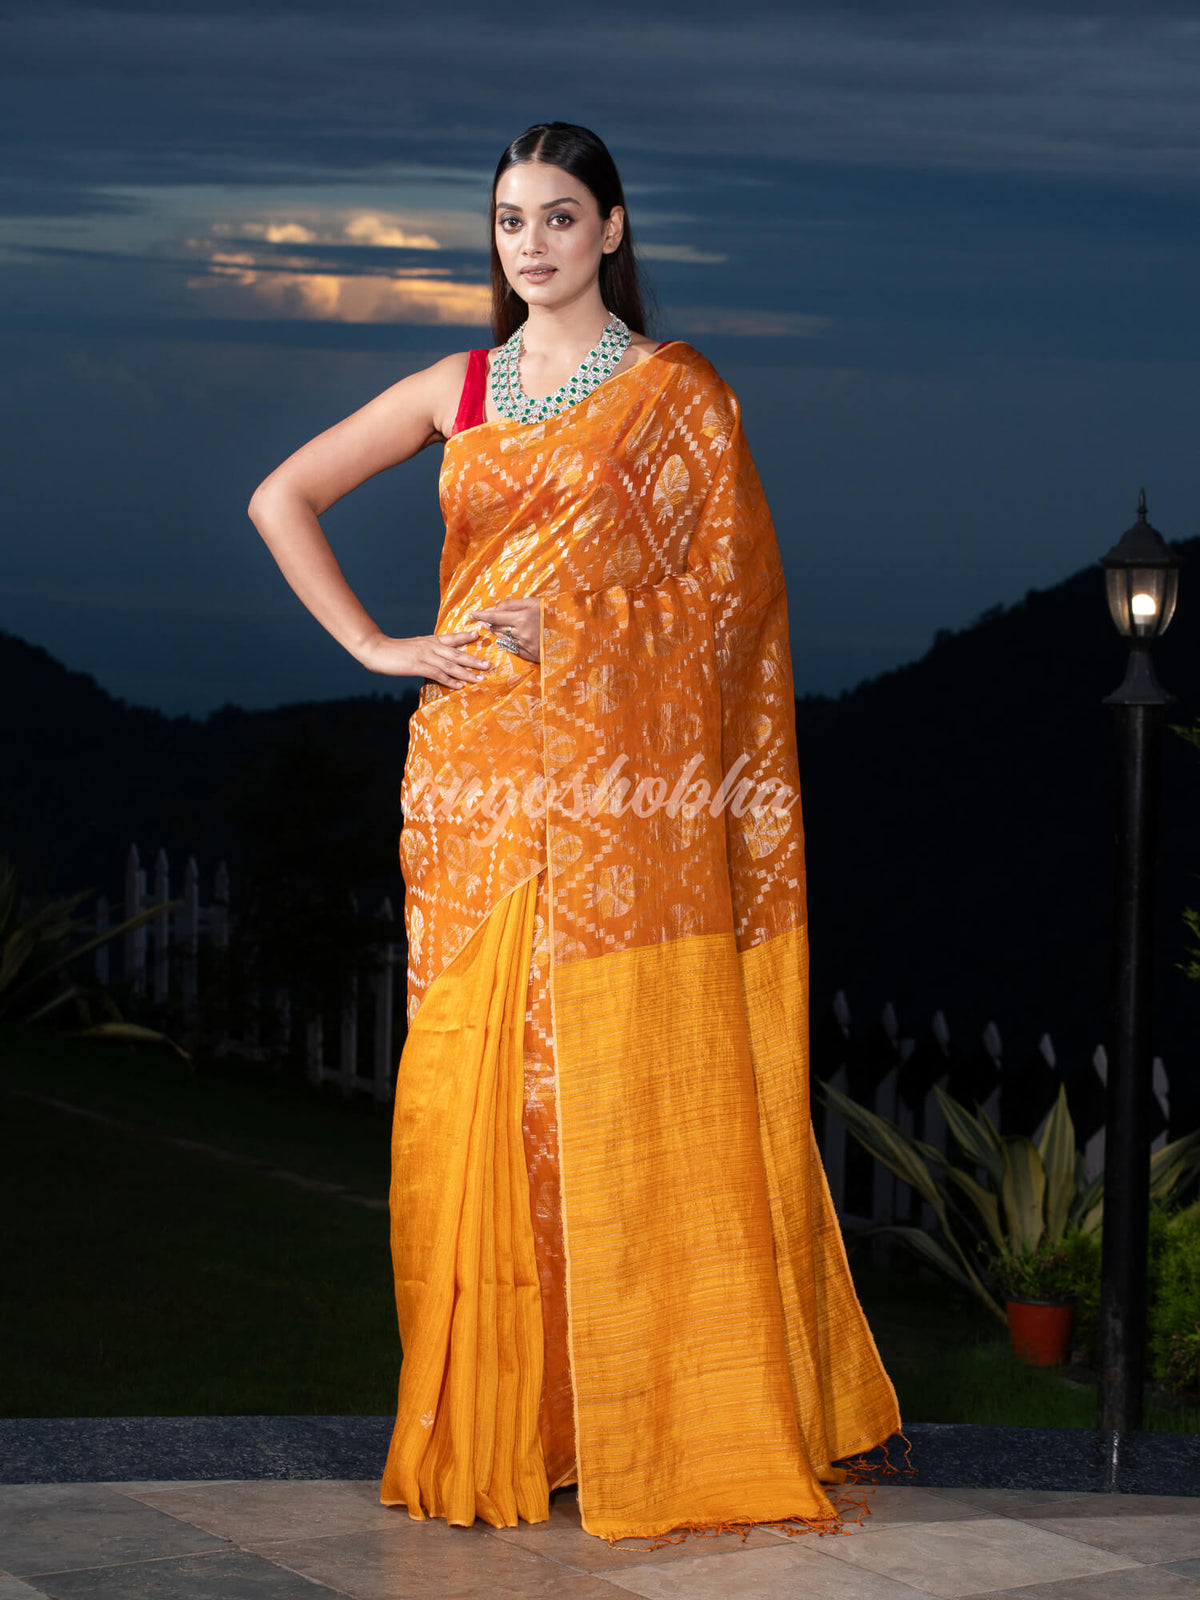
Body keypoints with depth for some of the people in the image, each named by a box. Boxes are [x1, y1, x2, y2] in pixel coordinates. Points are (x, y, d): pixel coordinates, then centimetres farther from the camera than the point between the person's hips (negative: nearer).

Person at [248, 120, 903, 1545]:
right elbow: (282, 497, 15)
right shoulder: (458, 389, 13)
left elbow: (731, 586, 0)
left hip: (629, 784, -3)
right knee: (480, 1091, 1)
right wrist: (373, 648, 6)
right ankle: (493, 1420, 8)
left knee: (632, 1089, -6)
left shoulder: (678, 393, 3)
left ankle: (671, 1421, 1)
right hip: (478, 783, 3)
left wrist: (577, 629, -9)